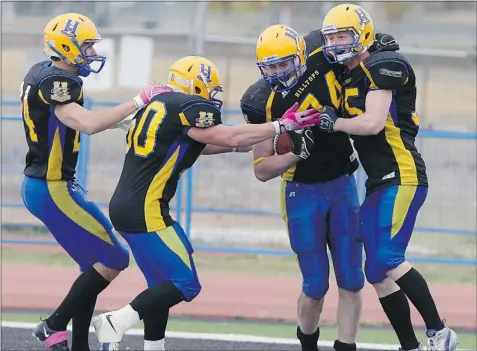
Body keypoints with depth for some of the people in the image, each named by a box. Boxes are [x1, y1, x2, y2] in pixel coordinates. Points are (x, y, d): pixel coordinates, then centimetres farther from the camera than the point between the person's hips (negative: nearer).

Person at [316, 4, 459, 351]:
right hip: (378, 183, 10)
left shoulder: (382, 68, -10)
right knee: (378, 273, 5)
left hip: (402, 177, -10)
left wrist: (335, 123, -7)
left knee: (387, 261, -19)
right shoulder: (347, 77, 17)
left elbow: (373, 124, -20)